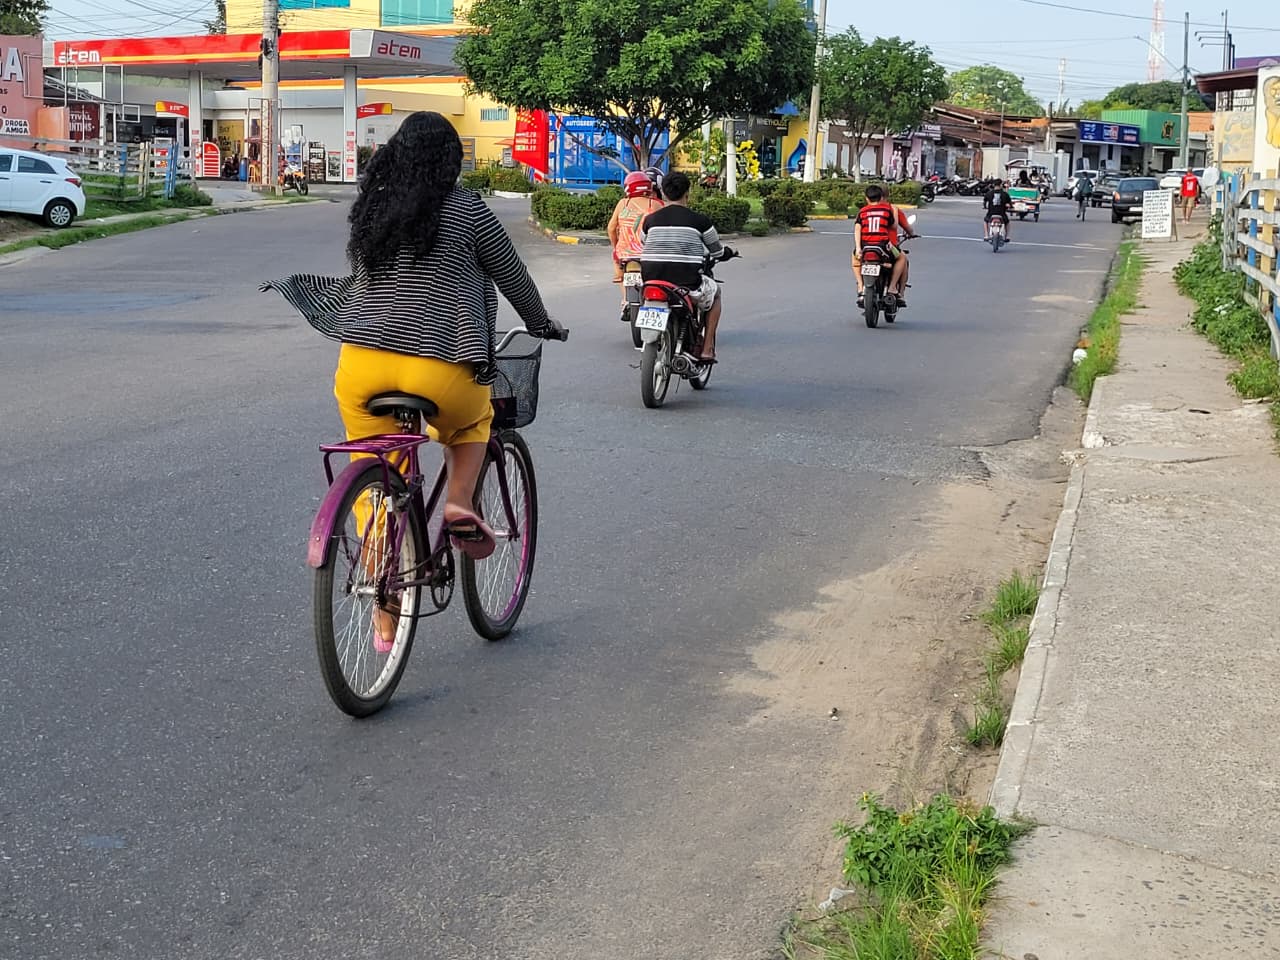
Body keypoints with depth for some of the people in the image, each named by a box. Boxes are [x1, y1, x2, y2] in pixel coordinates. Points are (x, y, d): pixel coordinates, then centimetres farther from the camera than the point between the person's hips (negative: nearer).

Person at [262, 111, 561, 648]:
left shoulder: (370, 209, 12)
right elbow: (512, 276, 10)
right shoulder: (465, 210, -1)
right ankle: (458, 504, 7)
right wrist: (541, 325, 28)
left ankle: (385, 621, 15)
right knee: (473, 419, 32)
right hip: (440, 367, -3)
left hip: (361, 366, 3)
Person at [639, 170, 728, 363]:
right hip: (687, 281, -3)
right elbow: (717, 250, 12)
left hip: (651, 281, 3)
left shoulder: (650, 220, 5)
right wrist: (726, 251, 37)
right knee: (715, 293, 29)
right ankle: (707, 349, 22)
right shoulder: (699, 220, -1)